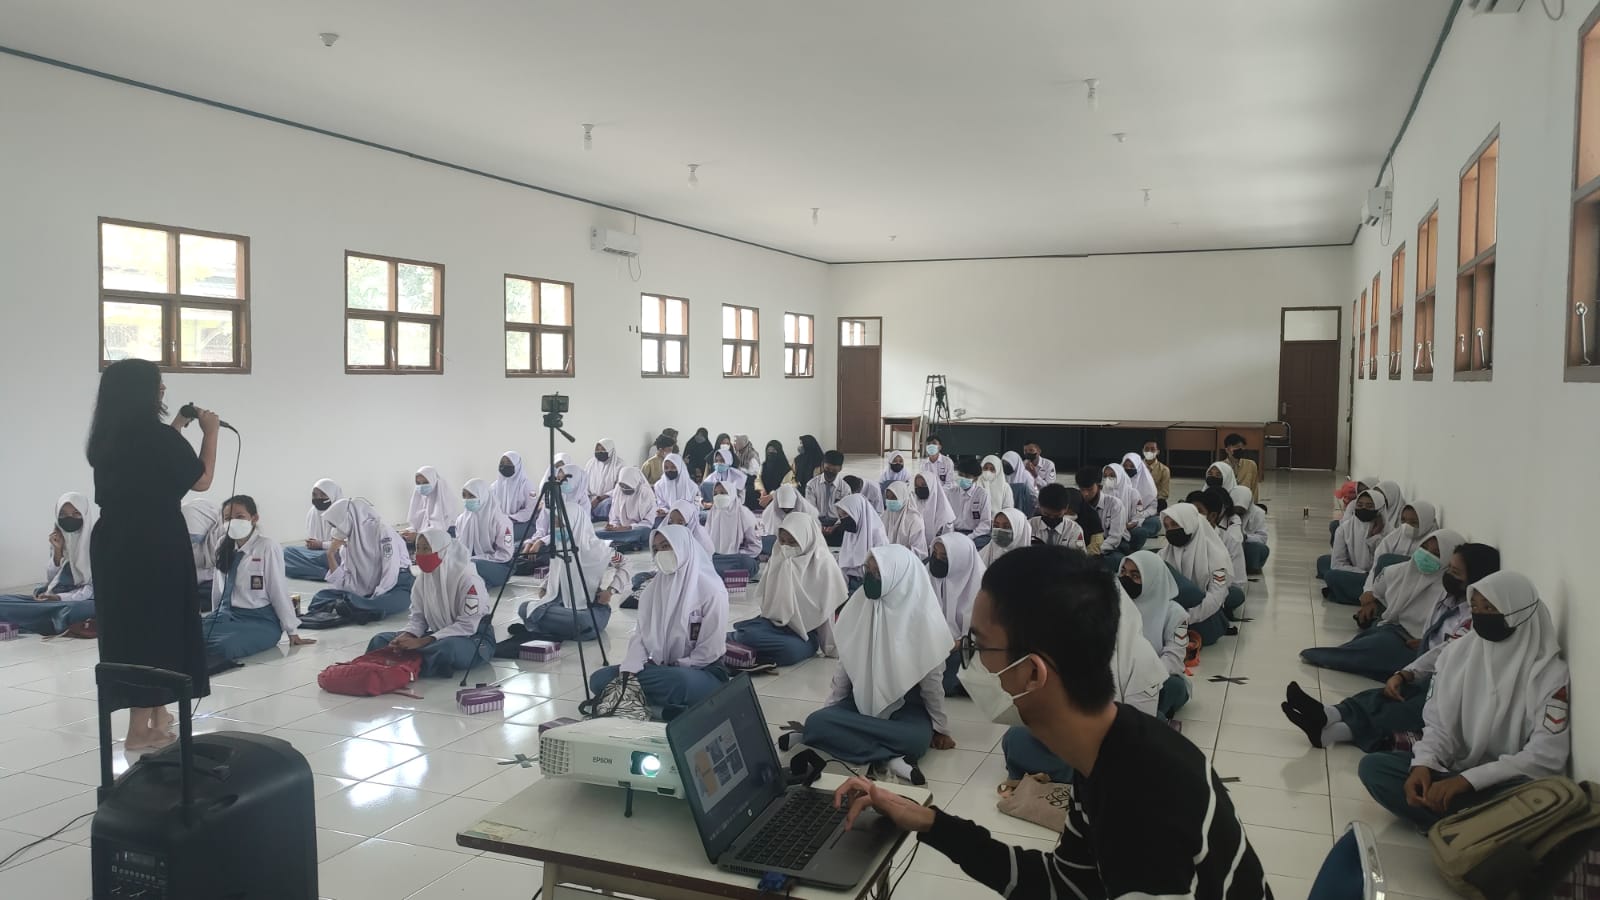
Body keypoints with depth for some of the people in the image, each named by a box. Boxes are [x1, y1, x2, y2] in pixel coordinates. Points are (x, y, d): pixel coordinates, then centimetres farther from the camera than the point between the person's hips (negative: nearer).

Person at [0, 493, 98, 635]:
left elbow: (94, 586, -8)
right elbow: (50, 579, 8)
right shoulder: (58, 537, 10)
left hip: (84, 599, -5)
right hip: (56, 597, 5)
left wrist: (61, 598, -20)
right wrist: (58, 551, -7)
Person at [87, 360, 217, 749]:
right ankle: (141, 728, 8)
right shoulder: (158, 436, -16)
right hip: (154, 546, -8)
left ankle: (156, 711, 33)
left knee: (131, 626, 17)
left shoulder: (106, 438, 5)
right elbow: (201, 480, -4)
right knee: (154, 626, 2)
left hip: (114, 543, 8)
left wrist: (177, 428, 20)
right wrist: (210, 432, 5)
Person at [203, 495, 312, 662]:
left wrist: (292, 632, -5)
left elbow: (279, 590, -9)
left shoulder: (267, 547, -12)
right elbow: (218, 586, 14)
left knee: (224, 647, -31)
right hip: (226, 614, 4)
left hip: (261, 620, -4)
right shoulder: (224, 545, 6)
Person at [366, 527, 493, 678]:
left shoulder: (467, 578, -19)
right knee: (380, 640, -6)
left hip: (474, 637, -7)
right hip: (439, 636, 7)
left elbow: (468, 625, -22)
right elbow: (417, 616, 6)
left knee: (447, 648, -41)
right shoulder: (424, 576, 2)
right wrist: (407, 635, -19)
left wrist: (422, 642, -26)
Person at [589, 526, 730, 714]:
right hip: (659, 666, 7)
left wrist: (672, 669, -14)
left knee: (679, 682, -42)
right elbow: (641, 634, 1)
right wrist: (629, 669, -17)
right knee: (599, 680, -12)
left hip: (702, 673, -6)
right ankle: (670, 708, -15)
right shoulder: (654, 587, 6)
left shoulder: (710, 590, -13)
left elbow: (711, 650, -14)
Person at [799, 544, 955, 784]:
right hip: (861, 701, 4)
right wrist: (829, 707, 5)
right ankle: (890, 757, -26)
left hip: (906, 706, -4)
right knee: (816, 722, -26)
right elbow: (845, 663, 5)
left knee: (918, 738, -37)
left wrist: (940, 727, -1)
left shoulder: (921, 616, -16)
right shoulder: (860, 603, -6)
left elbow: (932, 678, -7)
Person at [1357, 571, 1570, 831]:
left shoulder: (1548, 673, -12)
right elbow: (1439, 724, 5)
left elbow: (1547, 757, -18)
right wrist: (1423, 762, -17)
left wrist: (1468, 779, -25)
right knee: (1372, 767, -16)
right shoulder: (1458, 651, 2)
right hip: (1454, 767, 5)